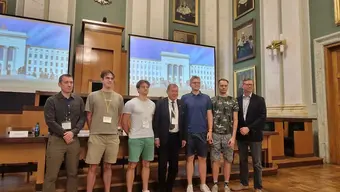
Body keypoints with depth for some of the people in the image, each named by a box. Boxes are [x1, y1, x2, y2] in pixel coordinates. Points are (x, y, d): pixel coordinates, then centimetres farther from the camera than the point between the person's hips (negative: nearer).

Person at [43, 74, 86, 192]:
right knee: (51, 175, 2)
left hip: (74, 140, 3)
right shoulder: (51, 101, -1)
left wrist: (73, 132, -12)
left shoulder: (79, 100, 8)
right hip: (56, 139, -3)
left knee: (73, 173, 11)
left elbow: (82, 118, 3)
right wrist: (64, 134, -13)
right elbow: (50, 121, -9)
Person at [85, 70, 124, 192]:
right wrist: (93, 131, 6)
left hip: (113, 136, 2)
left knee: (108, 167, 12)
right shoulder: (93, 96, 2)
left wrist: (113, 128, 11)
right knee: (93, 167, 2)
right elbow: (88, 116, 6)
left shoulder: (119, 98, 8)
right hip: (96, 136, -2)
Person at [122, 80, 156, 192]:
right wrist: (130, 133, 4)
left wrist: (149, 133, 14)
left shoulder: (152, 104, 11)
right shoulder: (130, 103, -5)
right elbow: (124, 122, -3)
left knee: (146, 164, 11)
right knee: (132, 165, 0)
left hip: (149, 137, 5)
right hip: (135, 138, -5)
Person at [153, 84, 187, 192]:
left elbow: (184, 122, 6)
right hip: (164, 137, -3)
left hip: (176, 137, 3)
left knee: (174, 165, 10)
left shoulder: (181, 104, 4)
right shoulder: (160, 103, -3)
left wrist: (184, 138, 3)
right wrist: (156, 137, -9)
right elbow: (156, 121, -4)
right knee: (162, 164, 6)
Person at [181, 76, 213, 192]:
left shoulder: (206, 98, 5)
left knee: (203, 159, 9)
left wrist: (210, 130, -3)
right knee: (189, 158, 7)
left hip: (203, 133, 1)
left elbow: (209, 115, 5)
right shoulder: (185, 98, 2)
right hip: (189, 133, -1)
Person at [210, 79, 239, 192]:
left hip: (228, 135, 1)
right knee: (215, 159, 4)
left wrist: (233, 136, -5)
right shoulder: (212, 100, 4)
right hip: (215, 134, -1)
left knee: (228, 160, 7)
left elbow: (235, 120, 3)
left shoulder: (233, 101, 5)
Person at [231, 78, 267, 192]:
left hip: (254, 135, -2)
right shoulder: (237, 100, 7)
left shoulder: (259, 100, 0)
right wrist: (239, 129, -8)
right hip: (241, 135, 3)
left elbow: (262, 118, -9)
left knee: (256, 162, 4)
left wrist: (249, 128, -17)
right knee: (242, 161, 12)